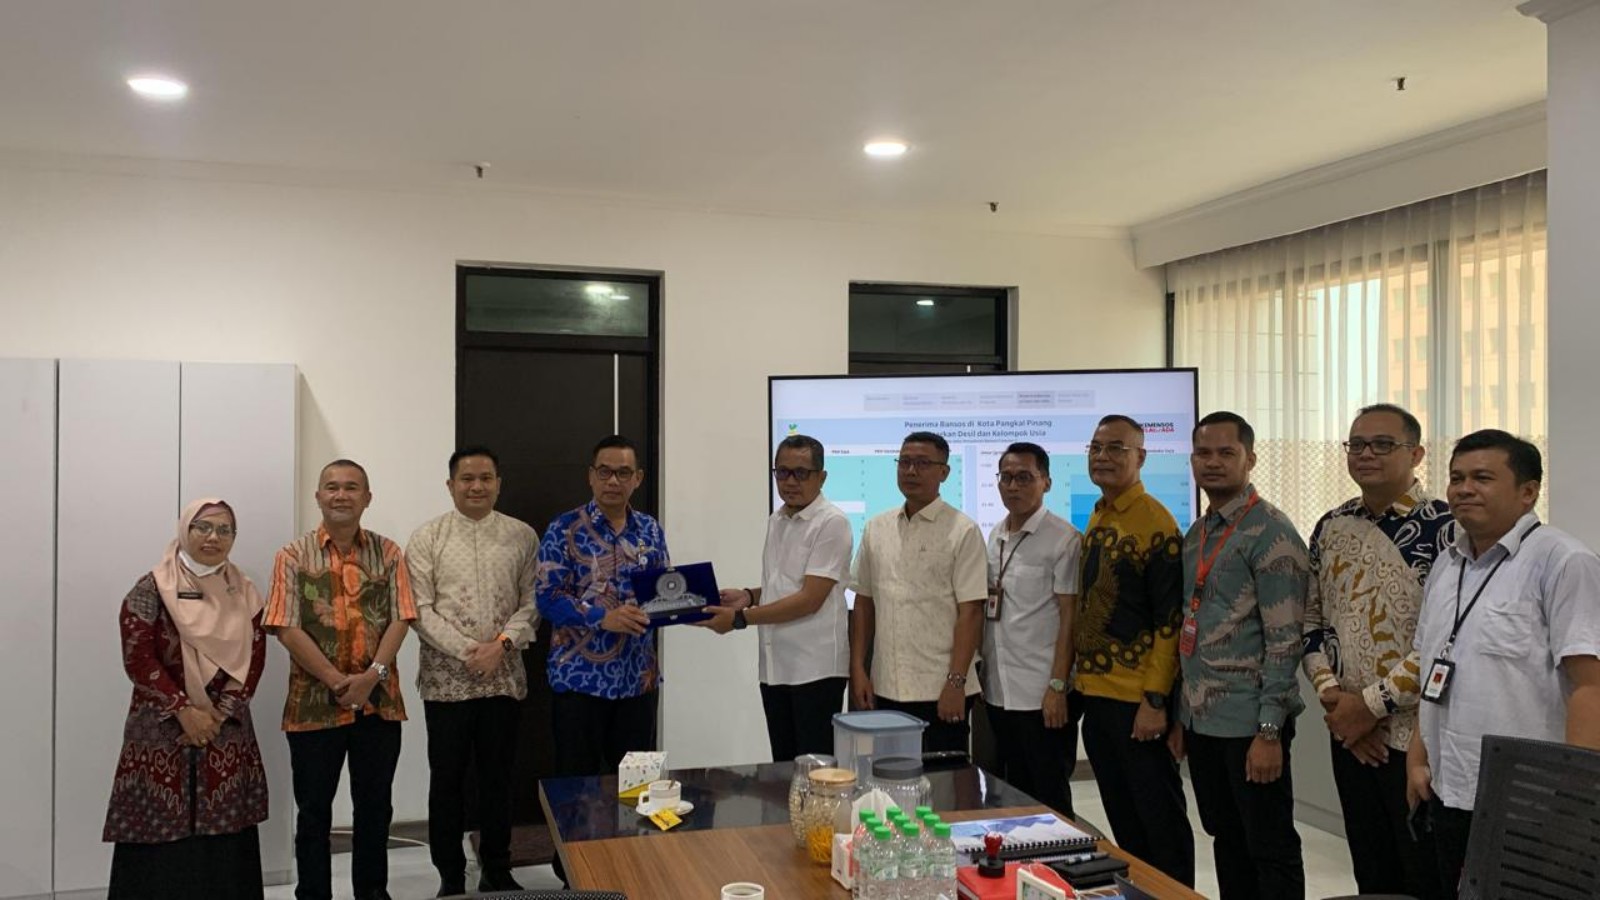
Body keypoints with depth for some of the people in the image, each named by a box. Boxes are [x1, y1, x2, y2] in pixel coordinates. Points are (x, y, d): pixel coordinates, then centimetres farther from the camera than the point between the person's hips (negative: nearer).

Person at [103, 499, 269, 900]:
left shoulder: (244, 593, 8)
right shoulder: (151, 589, -2)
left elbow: (253, 659, 4)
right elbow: (138, 659, -8)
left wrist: (221, 713, -8)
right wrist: (184, 711, -14)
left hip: (227, 731, 3)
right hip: (162, 731, -3)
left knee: (224, 836, 3)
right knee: (163, 836, -3)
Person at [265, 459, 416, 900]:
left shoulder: (389, 553, 4)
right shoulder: (294, 556, -1)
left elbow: (399, 620, -1)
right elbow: (287, 630, -8)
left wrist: (372, 675, -15)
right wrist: (337, 681, -14)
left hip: (379, 700, 2)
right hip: (314, 701, -2)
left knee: (375, 805, 11)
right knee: (314, 809, 8)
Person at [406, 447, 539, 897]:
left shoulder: (523, 536, 4)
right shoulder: (426, 539, -2)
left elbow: (531, 603, 3)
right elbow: (421, 610, -6)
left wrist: (501, 644, -13)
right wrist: (466, 651, -15)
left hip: (505, 676, 2)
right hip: (447, 678, -1)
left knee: (498, 776, 12)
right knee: (447, 779, 8)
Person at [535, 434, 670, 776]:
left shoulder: (651, 530, 8)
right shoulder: (565, 529, -5)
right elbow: (547, 597, -12)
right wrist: (603, 618, -24)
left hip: (638, 678, 4)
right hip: (581, 678, -4)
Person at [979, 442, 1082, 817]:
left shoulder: (1063, 539, -9)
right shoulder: (995, 536, 10)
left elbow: (1069, 617, -11)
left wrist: (1058, 686, -15)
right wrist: (982, 672, 12)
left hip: (1041, 696, -6)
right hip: (998, 691, 7)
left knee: (1050, 800, 4)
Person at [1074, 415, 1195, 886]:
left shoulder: (1155, 522, -13)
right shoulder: (1096, 519, 11)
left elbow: (1170, 619, -15)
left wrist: (1155, 700, -18)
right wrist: (1080, 678, 14)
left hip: (1137, 700, -8)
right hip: (1096, 695, 8)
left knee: (1160, 818, 5)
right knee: (1122, 819, 17)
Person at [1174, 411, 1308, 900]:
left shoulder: (1270, 533, -11)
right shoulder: (1196, 534, 13)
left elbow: (1284, 640, -15)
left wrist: (1269, 731, -19)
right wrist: (1181, 717, 15)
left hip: (1248, 723, -7)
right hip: (1201, 719, 7)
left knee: (1271, 851, 4)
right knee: (1227, 842, 17)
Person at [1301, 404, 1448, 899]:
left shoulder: (1445, 528, -12)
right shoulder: (1331, 527, 7)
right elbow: (1311, 622, 12)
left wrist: (1371, 703, -15)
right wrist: (1331, 695, -3)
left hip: (1419, 738, -6)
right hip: (1350, 735, 6)